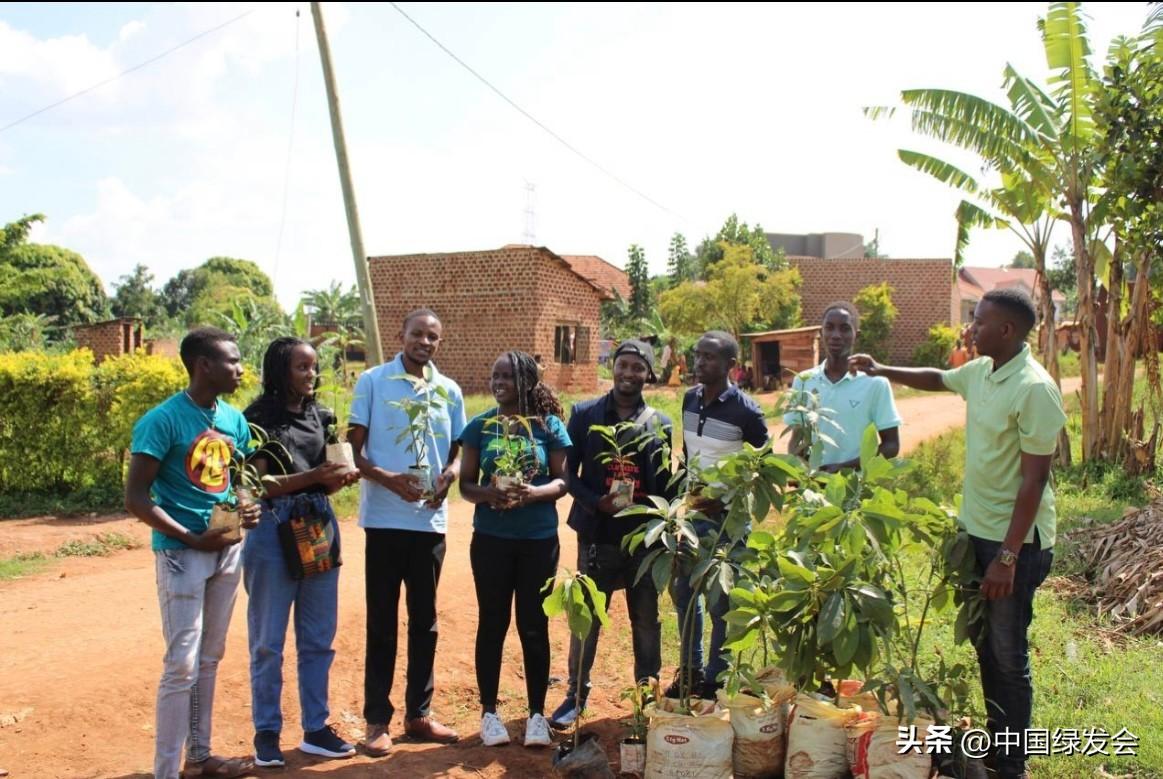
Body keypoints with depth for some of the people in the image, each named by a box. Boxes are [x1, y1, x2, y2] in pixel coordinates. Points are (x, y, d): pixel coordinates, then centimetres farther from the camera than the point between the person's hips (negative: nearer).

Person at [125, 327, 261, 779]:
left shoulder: (233, 419, 6)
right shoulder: (164, 420, -15)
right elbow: (136, 497, -15)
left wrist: (246, 507, -4)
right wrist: (193, 538, -19)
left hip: (227, 551, 7)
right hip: (182, 553, -7)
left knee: (209, 659, 16)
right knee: (182, 665, -5)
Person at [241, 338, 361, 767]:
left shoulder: (321, 417, 10)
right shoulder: (258, 419, -8)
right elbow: (259, 484, -14)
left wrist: (341, 476, -9)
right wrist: (314, 476, -24)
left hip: (319, 526, 6)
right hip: (273, 531, -5)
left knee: (318, 639, 12)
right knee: (268, 642, 6)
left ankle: (315, 728, 24)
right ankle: (267, 732, 20)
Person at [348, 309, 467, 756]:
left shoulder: (449, 391, 8)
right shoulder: (372, 382, -3)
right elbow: (353, 450, -5)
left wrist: (449, 476, -10)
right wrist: (389, 479, -22)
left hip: (431, 520, 4)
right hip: (385, 519, -3)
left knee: (425, 620, 12)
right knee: (382, 621, 5)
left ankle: (419, 714, 24)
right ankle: (377, 719, 16)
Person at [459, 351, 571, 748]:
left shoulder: (549, 426, -1)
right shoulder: (480, 426, 1)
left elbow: (562, 480, -1)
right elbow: (465, 483, 1)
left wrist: (533, 493, -21)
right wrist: (486, 493, -20)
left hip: (539, 539, 0)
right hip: (491, 538, 1)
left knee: (534, 625, 7)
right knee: (492, 623, 8)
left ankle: (537, 713, 20)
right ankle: (489, 712, 22)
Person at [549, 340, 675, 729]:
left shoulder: (660, 423, 5)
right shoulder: (584, 414, 1)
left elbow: (666, 484, 7)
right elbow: (569, 472, -1)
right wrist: (596, 502, -16)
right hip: (597, 535, -1)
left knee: (647, 620, 11)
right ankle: (577, 694, 22)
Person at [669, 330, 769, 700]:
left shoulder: (745, 410, -15)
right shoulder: (689, 399, 4)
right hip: (690, 512, 7)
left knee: (721, 604, 2)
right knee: (683, 593, 15)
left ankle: (715, 680, 18)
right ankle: (691, 671, 31)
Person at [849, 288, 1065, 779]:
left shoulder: (1034, 389, -21)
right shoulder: (981, 372, 4)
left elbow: (1034, 479, -22)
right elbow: (937, 378, 28)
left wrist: (1008, 556, -22)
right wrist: (881, 371, 21)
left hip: (1014, 540, -9)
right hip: (976, 530, 9)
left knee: (1008, 655, 3)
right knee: (983, 643, 19)